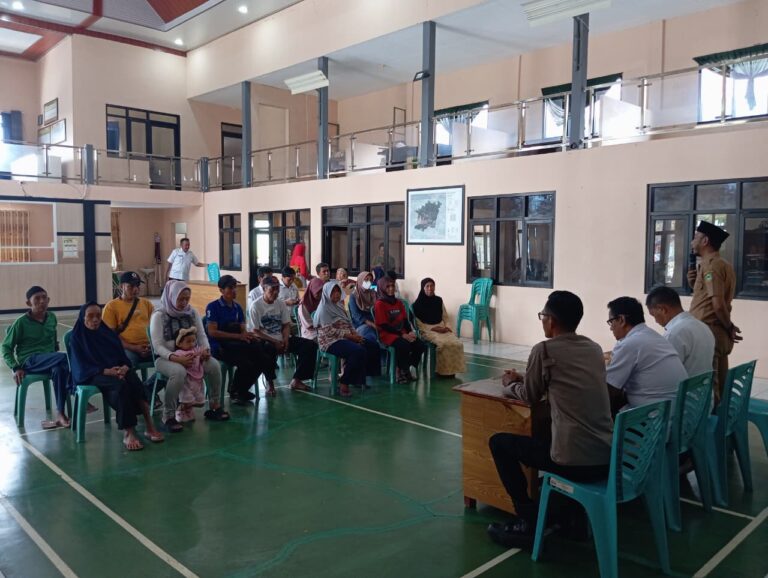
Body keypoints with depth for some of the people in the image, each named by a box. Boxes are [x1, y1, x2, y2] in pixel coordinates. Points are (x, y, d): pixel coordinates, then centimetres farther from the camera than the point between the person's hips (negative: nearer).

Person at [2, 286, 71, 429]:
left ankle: (61, 414, -30)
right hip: (29, 361, -4)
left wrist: (56, 358, 16)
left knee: (59, 369, -35)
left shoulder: (52, 318, 10)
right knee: (64, 357, -34)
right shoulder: (21, 322, -4)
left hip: (49, 360, 4)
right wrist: (16, 368, -12)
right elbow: (6, 347, 1)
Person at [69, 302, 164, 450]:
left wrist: (124, 367, -12)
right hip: (92, 375, -4)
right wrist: (106, 371, -20)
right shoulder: (77, 338, 4)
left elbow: (123, 356, 12)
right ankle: (128, 432, -38)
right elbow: (82, 367, -5)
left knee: (134, 381, -31)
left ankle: (149, 425, -37)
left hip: (118, 370, 4)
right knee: (121, 385, -36)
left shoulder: (108, 333, 17)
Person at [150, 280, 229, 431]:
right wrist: (176, 358, -30)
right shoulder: (159, 315, -10)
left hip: (189, 354, 5)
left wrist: (205, 349, -17)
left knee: (214, 365, -22)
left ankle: (214, 406, -4)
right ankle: (168, 416, -24)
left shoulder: (192, 313, 5)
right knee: (179, 372, -38)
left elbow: (201, 335, 6)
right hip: (165, 357, -5)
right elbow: (157, 346, -16)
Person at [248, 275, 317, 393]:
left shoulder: (281, 304, 9)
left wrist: (285, 339, -10)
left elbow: (286, 325, 11)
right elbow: (255, 331, -10)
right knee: (267, 349, -43)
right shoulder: (256, 306, -7)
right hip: (265, 341, -6)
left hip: (282, 339, 6)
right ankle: (270, 383, -20)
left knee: (310, 345, -9)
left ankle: (296, 380, -2)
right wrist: (275, 341, -17)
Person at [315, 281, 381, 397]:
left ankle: (359, 378, 3)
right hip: (331, 341, -9)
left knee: (373, 346, -2)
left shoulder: (339, 306, 18)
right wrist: (350, 336, -18)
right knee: (359, 351, -32)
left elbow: (348, 324, 18)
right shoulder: (324, 309, -9)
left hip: (346, 338, 9)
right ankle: (344, 383, -23)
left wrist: (355, 334, -3)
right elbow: (330, 331, -18)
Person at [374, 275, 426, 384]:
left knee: (421, 345, -15)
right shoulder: (379, 304, -5)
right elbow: (384, 325, -12)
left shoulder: (399, 302, 15)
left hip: (402, 333, 7)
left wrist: (410, 332, -8)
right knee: (404, 345, -35)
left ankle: (406, 369, 4)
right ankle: (400, 371, -10)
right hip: (387, 334, -6)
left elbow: (405, 320, 13)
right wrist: (403, 335, -18)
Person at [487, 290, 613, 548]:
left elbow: (530, 396, 5)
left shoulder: (544, 350, -9)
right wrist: (523, 378, 30)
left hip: (575, 461, -7)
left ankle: (529, 522, 11)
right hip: (608, 457, 7)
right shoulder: (594, 348, 11)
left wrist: (509, 384, 25)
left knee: (499, 443, 12)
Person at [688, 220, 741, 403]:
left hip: (707, 333, -9)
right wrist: (695, 284, 3)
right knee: (717, 385, 12)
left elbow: (718, 304, -20)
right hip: (719, 333, 9)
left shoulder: (710, 265, -12)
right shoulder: (723, 265, 17)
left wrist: (730, 327, -6)